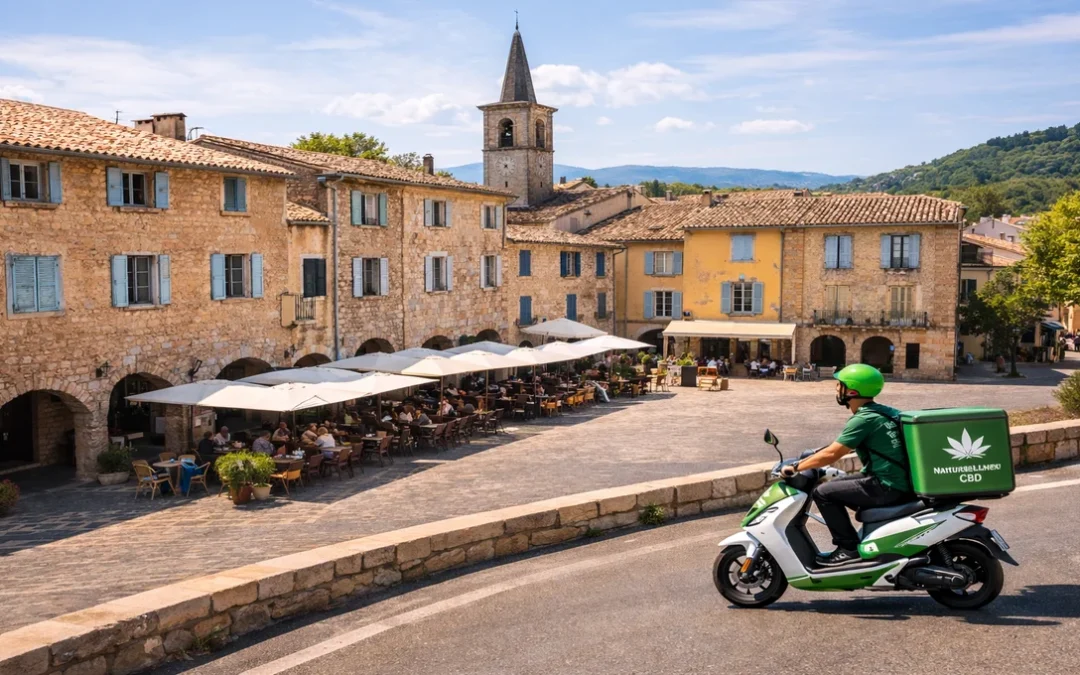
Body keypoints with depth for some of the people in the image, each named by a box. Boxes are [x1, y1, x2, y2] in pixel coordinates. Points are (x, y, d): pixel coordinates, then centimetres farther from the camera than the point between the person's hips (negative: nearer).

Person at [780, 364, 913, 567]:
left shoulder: (864, 419, -16)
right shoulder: (877, 412, 12)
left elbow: (832, 454, -17)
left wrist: (795, 468, -9)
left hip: (886, 487, -9)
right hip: (896, 481, 9)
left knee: (823, 493, -7)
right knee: (834, 487, 21)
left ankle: (849, 548, -3)